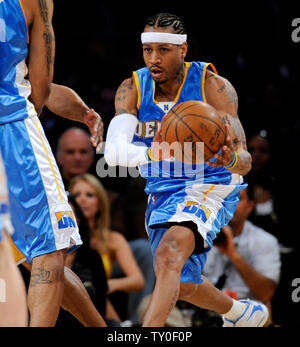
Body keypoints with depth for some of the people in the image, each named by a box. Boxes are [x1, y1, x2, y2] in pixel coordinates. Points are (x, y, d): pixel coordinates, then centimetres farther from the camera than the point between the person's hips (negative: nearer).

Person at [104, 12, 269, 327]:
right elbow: (112, 151, -26)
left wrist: (230, 160, -48)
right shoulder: (132, 90, -10)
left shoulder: (214, 87, -17)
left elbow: (245, 161, -22)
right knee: (182, 286, 18)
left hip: (211, 186, -5)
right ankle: (240, 313, 48)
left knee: (170, 252, -33)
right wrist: (151, 153, -49)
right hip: (163, 192, 5)